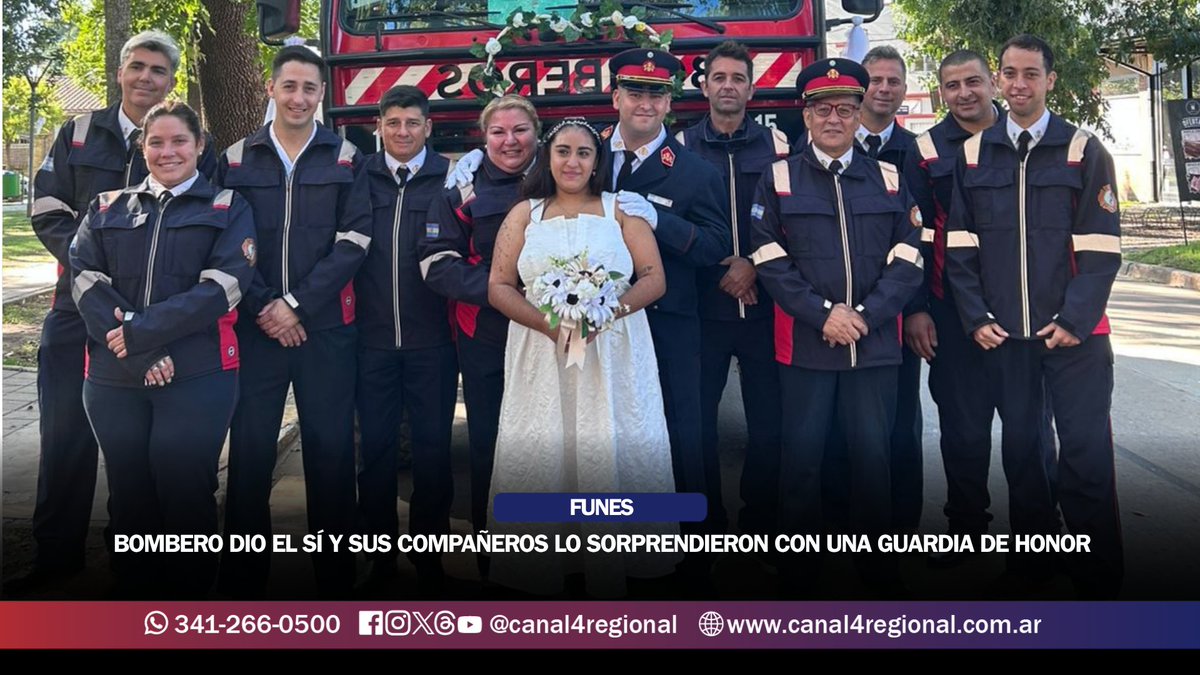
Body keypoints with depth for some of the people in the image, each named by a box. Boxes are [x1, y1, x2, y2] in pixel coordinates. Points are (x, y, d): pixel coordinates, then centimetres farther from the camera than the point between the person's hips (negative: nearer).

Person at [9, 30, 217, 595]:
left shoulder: (194, 145, 3)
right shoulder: (78, 134, 9)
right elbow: (48, 211, 5)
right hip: (78, 303, 2)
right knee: (64, 432, 4)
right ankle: (56, 555, 17)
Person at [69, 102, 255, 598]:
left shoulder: (228, 208, 6)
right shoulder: (108, 208, 15)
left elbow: (223, 286, -9)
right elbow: (85, 280, 2)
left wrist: (141, 331, -16)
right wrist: (125, 345, -14)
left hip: (197, 376, -3)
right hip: (113, 378, 3)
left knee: (186, 496, -2)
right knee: (129, 499, 11)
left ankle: (190, 600, 15)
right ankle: (133, 600, 26)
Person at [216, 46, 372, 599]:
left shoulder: (346, 159, 6)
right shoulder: (236, 159, 9)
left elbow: (353, 242, -3)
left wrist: (297, 304, -10)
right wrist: (264, 309, -8)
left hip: (326, 326, -1)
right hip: (256, 325, 1)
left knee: (330, 449, 2)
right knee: (249, 450, 3)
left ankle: (335, 578, 15)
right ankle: (242, 580, 16)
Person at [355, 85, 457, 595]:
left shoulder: (450, 179, 1)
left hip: (432, 339, -1)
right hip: (373, 338, 2)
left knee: (432, 447, 8)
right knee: (374, 446, 10)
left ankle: (428, 557, 24)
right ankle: (380, 551, 26)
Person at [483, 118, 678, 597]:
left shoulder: (621, 210, 8)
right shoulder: (524, 214, 11)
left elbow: (654, 279, 0)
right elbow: (499, 287, 4)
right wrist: (548, 323, -13)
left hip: (613, 356, -1)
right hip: (542, 358, 1)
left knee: (612, 454, -1)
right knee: (540, 455, 1)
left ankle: (612, 566, 10)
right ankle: (541, 562, 12)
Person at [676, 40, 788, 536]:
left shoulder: (775, 144, 7)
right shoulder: (682, 146, 5)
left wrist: (754, 267, -8)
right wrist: (723, 268, -5)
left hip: (762, 304, 1)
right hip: (702, 305, 0)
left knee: (769, 421, 4)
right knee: (696, 420, 3)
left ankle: (760, 521, 19)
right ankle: (705, 521, 18)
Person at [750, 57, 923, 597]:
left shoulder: (889, 179, 10)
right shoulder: (778, 179, 5)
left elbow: (906, 262, 2)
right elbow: (771, 262, -3)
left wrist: (864, 315, -11)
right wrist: (823, 314, -12)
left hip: (876, 343, 2)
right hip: (804, 343, -1)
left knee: (873, 453, 7)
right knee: (801, 457, 3)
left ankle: (879, 567, 23)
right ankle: (798, 570, 17)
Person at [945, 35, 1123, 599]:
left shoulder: (1084, 151, 2)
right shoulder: (972, 154, 8)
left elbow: (1100, 247, -3)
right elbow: (959, 244, 5)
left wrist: (1075, 319, -12)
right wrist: (976, 317, -4)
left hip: (1073, 331, -2)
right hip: (1001, 332, 2)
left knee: (1087, 453, -3)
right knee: (1019, 447, 10)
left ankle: (1098, 580, 9)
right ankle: (1031, 565, 23)